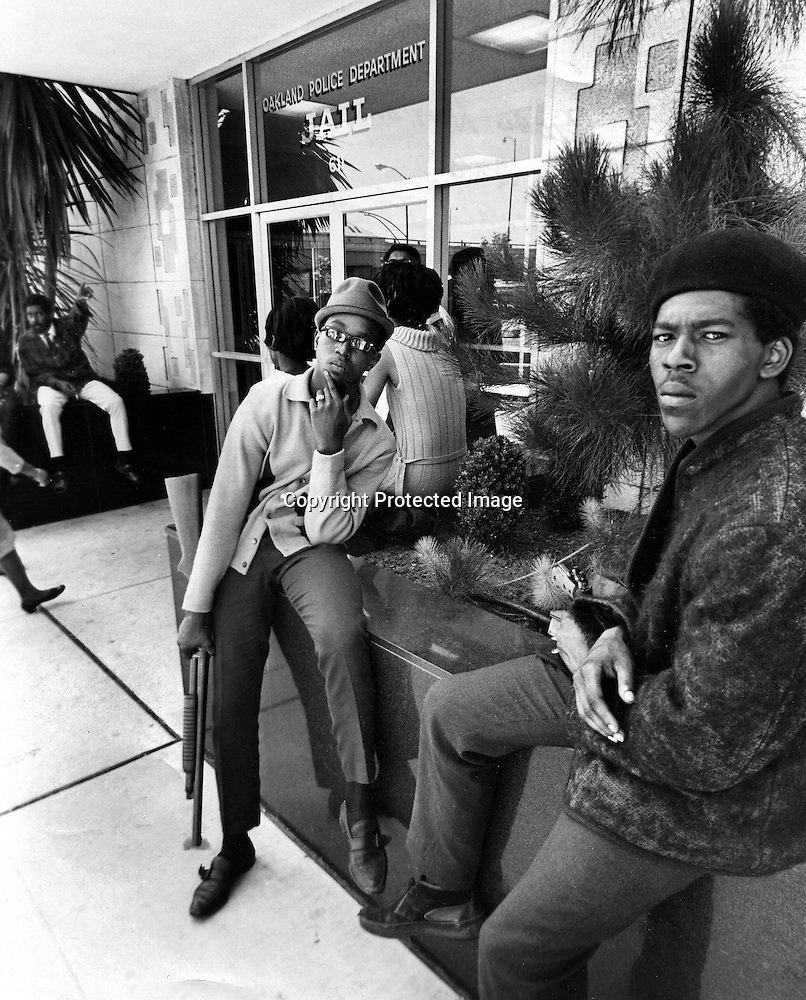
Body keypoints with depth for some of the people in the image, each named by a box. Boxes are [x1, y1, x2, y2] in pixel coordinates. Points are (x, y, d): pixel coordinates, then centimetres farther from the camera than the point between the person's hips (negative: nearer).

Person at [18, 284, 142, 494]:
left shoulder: (65, 325, 0)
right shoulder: (26, 341, 2)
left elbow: (77, 319, -25)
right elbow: (33, 373, 0)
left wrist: (80, 304, -50)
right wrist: (57, 382, -21)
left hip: (83, 380, 1)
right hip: (51, 384, -1)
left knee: (116, 401, -24)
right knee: (49, 407, -36)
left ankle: (123, 460, -19)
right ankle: (58, 467, -34)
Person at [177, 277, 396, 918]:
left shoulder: (375, 439, -2)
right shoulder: (271, 398, -6)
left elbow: (328, 529, -9)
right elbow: (226, 501, -10)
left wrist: (328, 446, -20)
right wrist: (197, 605, -13)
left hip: (311, 549, 0)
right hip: (244, 548, 1)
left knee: (344, 634, -34)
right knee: (231, 702, -5)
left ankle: (360, 806, -14)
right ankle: (236, 845, 23)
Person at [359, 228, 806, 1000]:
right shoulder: (722, 445, -3)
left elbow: (706, 741, -31)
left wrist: (583, 654, -14)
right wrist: (614, 633, -14)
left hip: (705, 784, -9)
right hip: (654, 677, 9)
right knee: (451, 709, 15)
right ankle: (442, 893, 36)